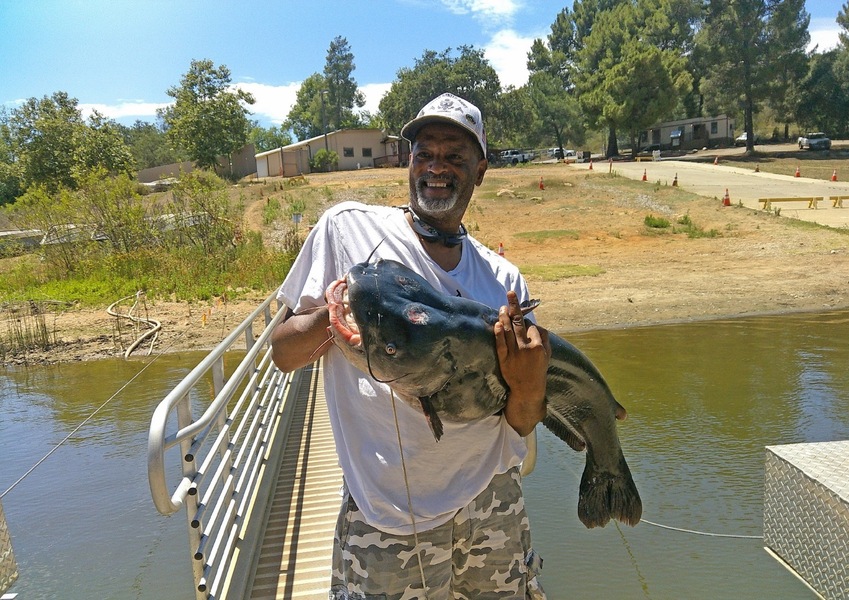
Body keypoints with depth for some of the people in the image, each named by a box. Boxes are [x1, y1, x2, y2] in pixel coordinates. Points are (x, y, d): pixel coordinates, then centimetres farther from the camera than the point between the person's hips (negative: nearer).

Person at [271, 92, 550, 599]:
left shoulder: (504, 279, 2)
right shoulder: (348, 227, -5)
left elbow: (520, 426, 3)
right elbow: (283, 354, -2)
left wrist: (530, 387, -19)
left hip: (493, 505, 4)